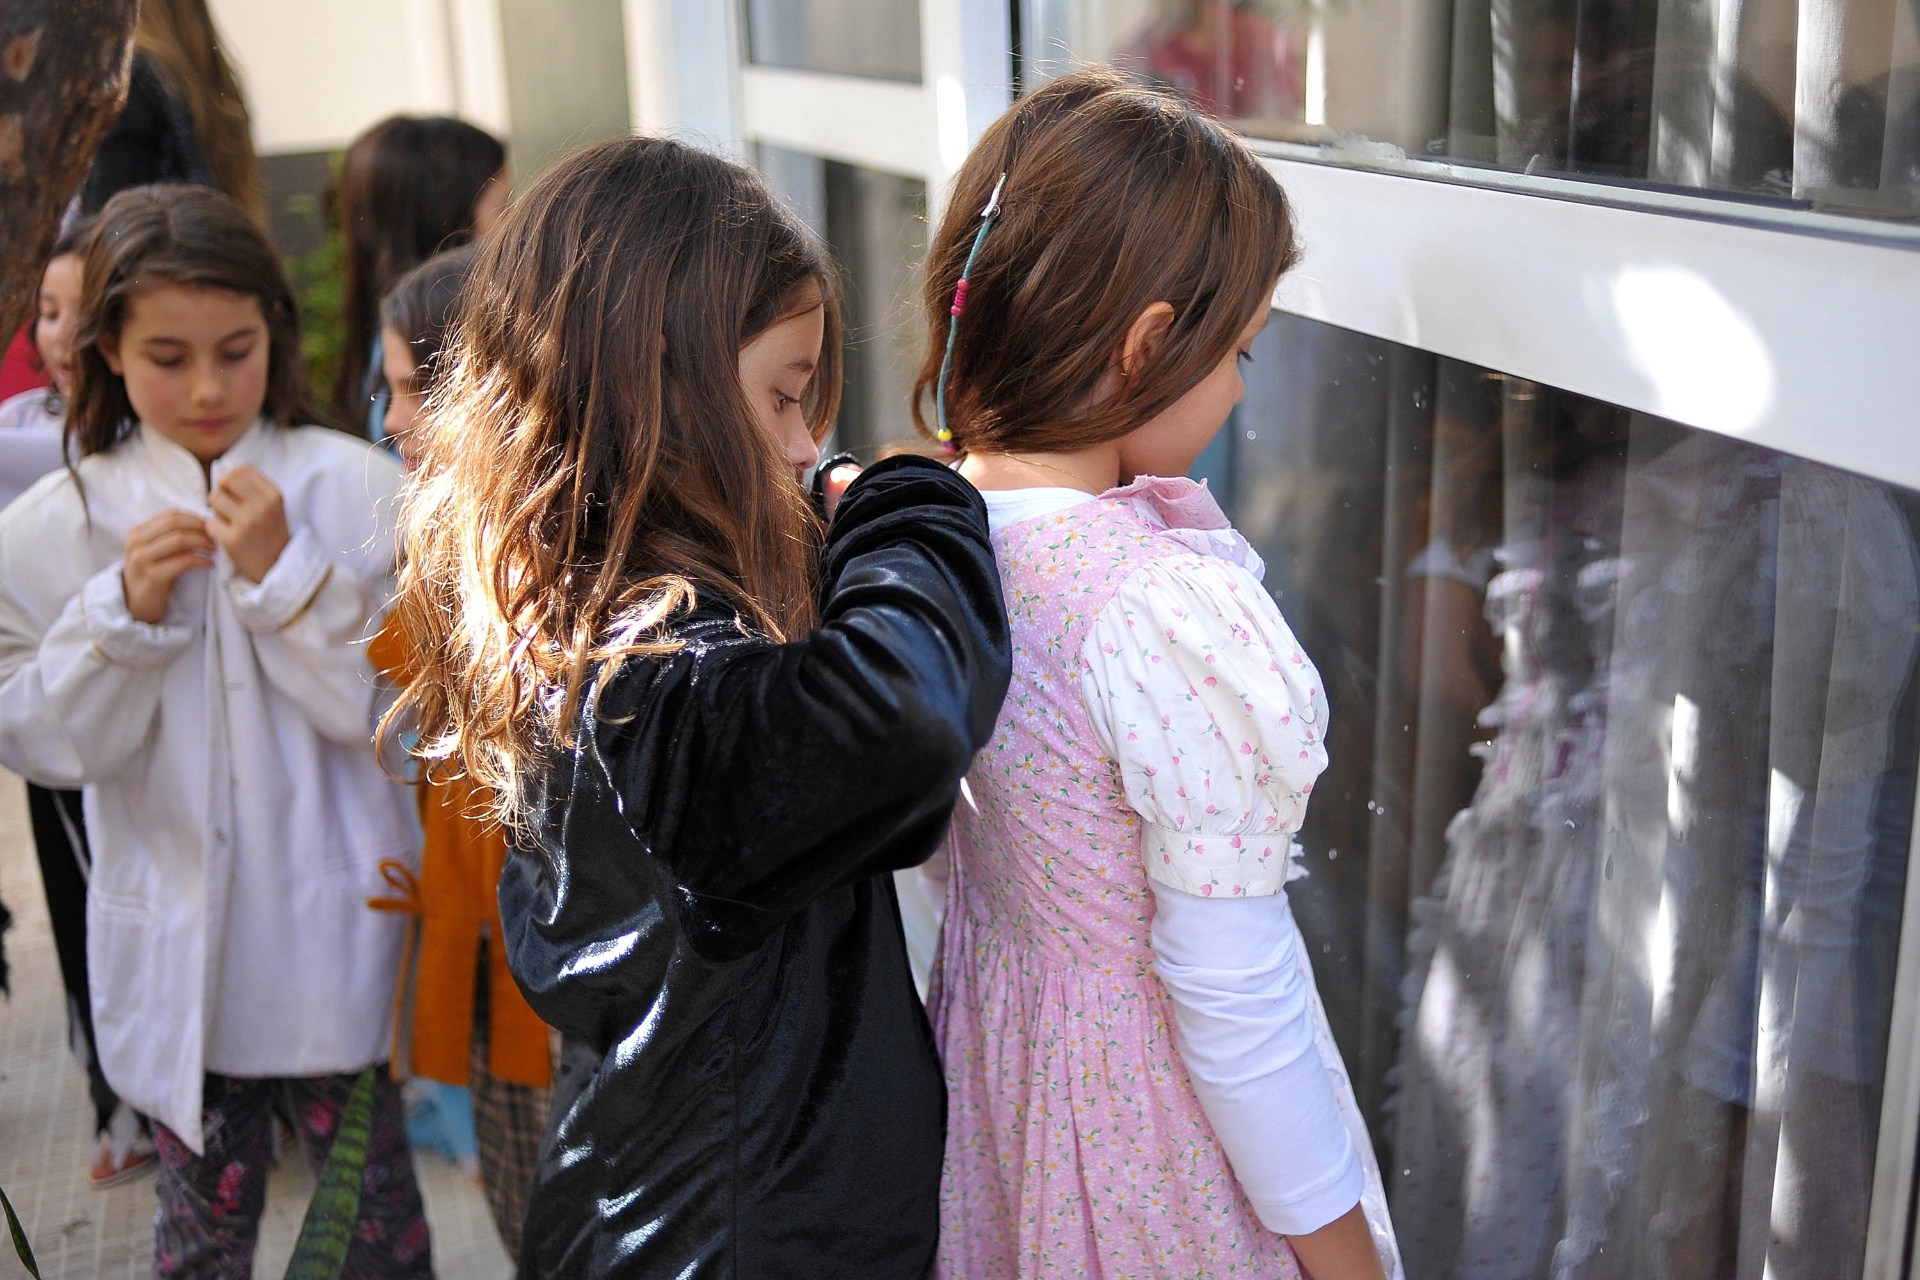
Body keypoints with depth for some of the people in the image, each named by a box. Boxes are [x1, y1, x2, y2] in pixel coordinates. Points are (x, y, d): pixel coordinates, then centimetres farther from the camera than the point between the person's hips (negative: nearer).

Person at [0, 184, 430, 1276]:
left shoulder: (357, 489, -9)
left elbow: (394, 705, -10)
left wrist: (283, 574, -21)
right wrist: (126, 610, -16)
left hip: (336, 931, -1)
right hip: (177, 943, 2)